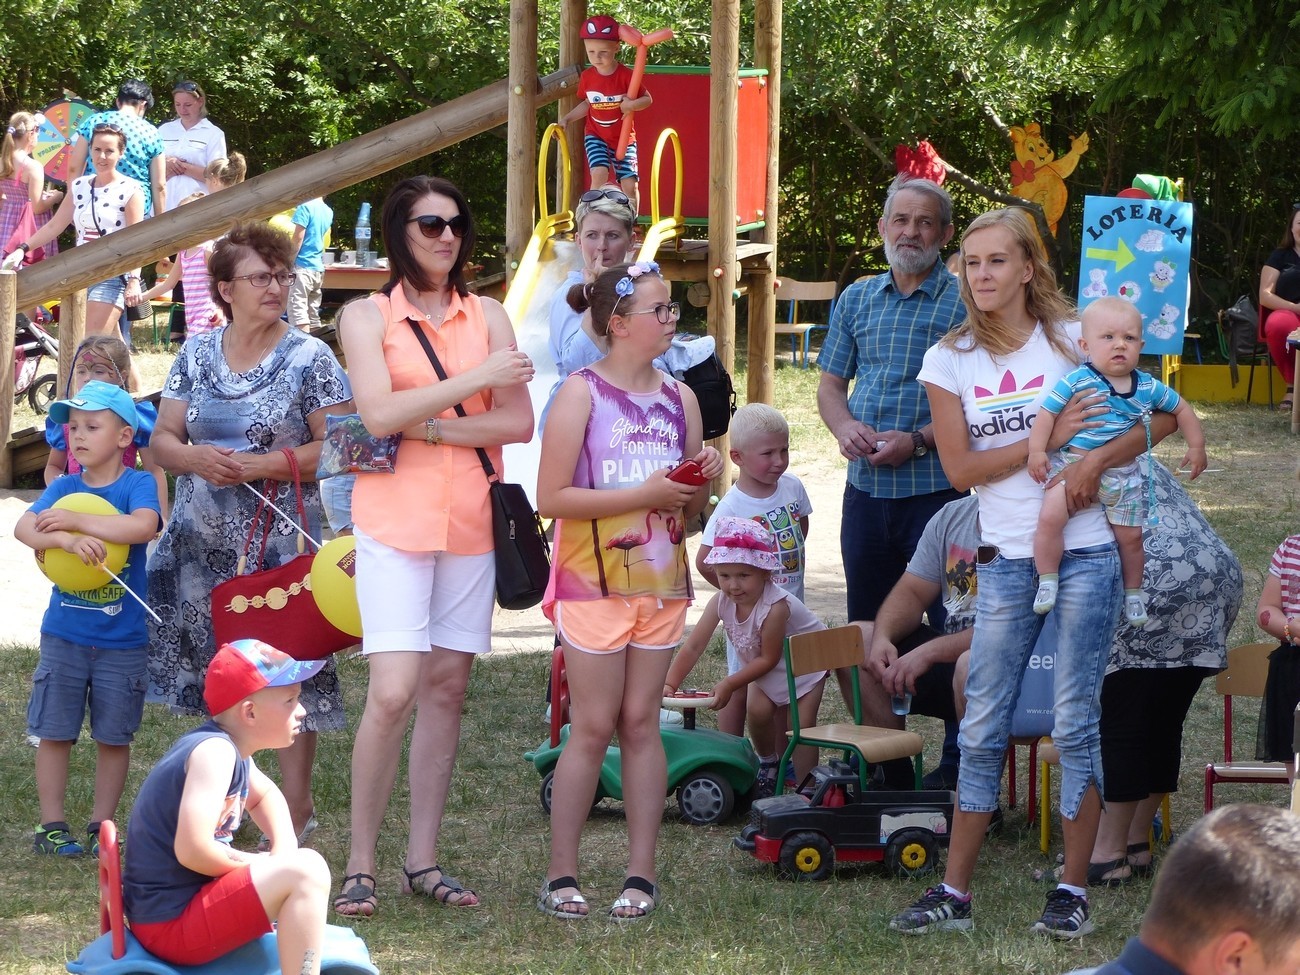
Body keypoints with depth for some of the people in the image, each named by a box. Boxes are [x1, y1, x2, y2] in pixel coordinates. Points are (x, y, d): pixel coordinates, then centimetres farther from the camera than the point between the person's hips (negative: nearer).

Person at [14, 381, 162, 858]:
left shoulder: (137, 485, -6)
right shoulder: (64, 488, 2)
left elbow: (143, 526, -26)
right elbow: (24, 527, -14)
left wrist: (75, 520, -24)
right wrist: (65, 539, -33)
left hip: (122, 639, -2)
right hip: (64, 635, 2)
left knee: (114, 736, 8)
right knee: (55, 732, 4)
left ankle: (102, 825, 19)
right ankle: (51, 825, 13)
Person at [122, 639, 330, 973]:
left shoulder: (232, 747, 10)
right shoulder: (214, 751, -21)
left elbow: (264, 794, 31)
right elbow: (193, 850, -31)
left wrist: (285, 851, 10)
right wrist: (257, 865, -13)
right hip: (170, 923, -11)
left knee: (294, 865, 29)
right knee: (307, 871, -20)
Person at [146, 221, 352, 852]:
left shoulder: (309, 359, -3)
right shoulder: (197, 356, 9)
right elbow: (161, 439, 10)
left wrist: (259, 466, -17)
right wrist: (197, 458, -12)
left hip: (282, 544, -4)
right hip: (204, 544, 4)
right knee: (213, 669, 7)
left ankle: (296, 807, 2)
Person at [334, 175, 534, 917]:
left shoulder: (488, 317, 10)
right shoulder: (368, 317, 2)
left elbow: (519, 422, 0)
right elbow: (379, 412, -13)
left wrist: (427, 427, -10)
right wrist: (478, 381, -13)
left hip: (471, 518, 4)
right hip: (396, 519, -4)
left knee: (447, 689, 5)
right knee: (393, 693, -13)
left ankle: (424, 860, 12)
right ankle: (360, 866, -5)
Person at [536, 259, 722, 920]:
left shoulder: (679, 398, 10)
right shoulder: (581, 394, -7)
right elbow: (551, 498, -15)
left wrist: (703, 479, -5)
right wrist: (645, 495, -17)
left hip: (660, 581, 5)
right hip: (594, 584, -5)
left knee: (641, 723, 5)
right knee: (593, 727, -3)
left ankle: (641, 873, 6)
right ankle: (560, 876, 4)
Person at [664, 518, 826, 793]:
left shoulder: (775, 607, -40)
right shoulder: (721, 602, -24)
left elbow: (769, 659, -29)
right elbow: (693, 646, -20)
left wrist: (729, 684, -32)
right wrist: (669, 684, -29)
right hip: (764, 668, 5)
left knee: (800, 725, -10)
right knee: (759, 711, -7)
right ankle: (770, 764, 21)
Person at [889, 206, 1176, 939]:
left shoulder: (1073, 338, 0)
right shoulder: (951, 361, 4)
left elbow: (1160, 413, 0)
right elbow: (961, 467, -4)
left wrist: (1097, 460, -17)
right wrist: (1049, 438, -14)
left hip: (1086, 555, -2)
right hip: (1006, 562, 2)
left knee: (1077, 723, 0)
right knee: (983, 728, 4)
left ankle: (1074, 892, 6)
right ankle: (955, 893, 9)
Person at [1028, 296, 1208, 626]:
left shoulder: (1148, 388, -1)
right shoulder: (1076, 382, -11)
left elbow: (1180, 409, 14)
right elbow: (1046, 413, -8)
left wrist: (1196, 446, 12)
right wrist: (1037, 451, -16)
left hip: (1123, 474, 3)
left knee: (1130, 536, 11)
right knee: (1049, 517, -23)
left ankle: (1133, 592, 33)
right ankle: (1047, 581, -7)